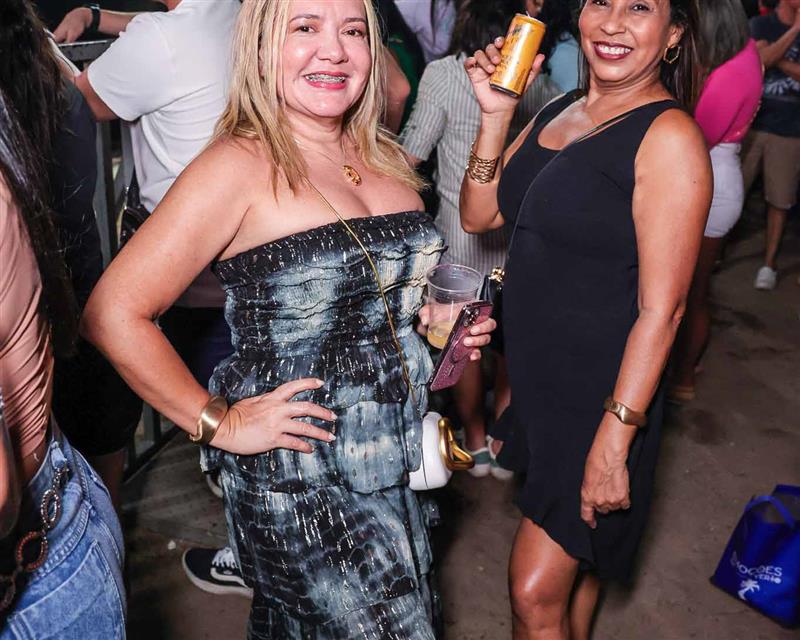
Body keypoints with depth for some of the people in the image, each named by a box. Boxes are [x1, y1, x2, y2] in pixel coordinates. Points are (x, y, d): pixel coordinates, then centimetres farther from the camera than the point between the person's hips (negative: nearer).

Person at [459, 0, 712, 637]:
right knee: (575, 553, 25)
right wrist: (495, 114, -6)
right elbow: (479, 216, 5)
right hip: (538, 375, 7)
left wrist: (614, 440, -21)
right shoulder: (556, 114, 6)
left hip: (601, 392, -7)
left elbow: (661, 308, -20)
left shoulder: (670, 136, -18)